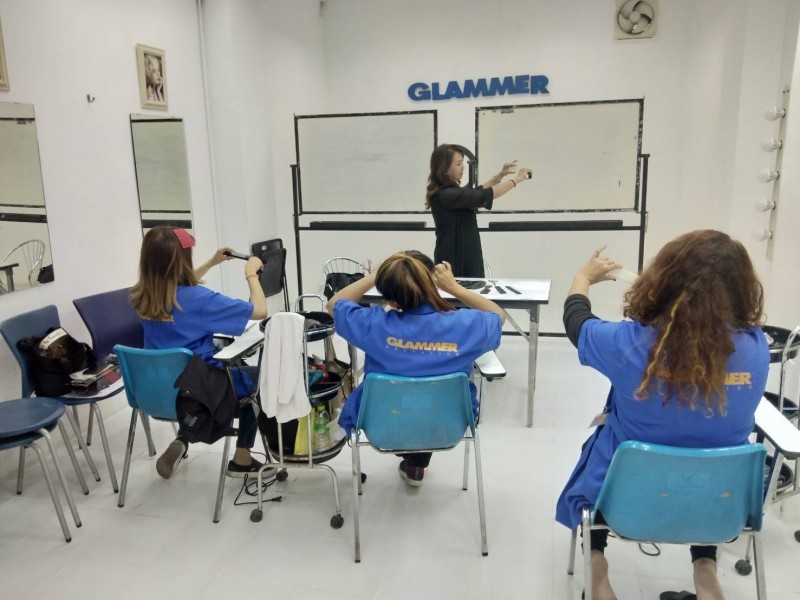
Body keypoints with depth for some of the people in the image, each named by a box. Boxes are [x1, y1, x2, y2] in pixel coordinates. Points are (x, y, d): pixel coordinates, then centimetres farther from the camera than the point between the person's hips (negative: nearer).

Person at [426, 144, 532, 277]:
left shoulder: (451, 192, 10)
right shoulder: (445, 195, -20)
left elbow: (476, 193, 25)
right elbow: (484, 196, -25)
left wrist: (500, 175, 13)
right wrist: (516, 179, -14)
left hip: (466, 258, 9)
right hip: (453, 261, -9)